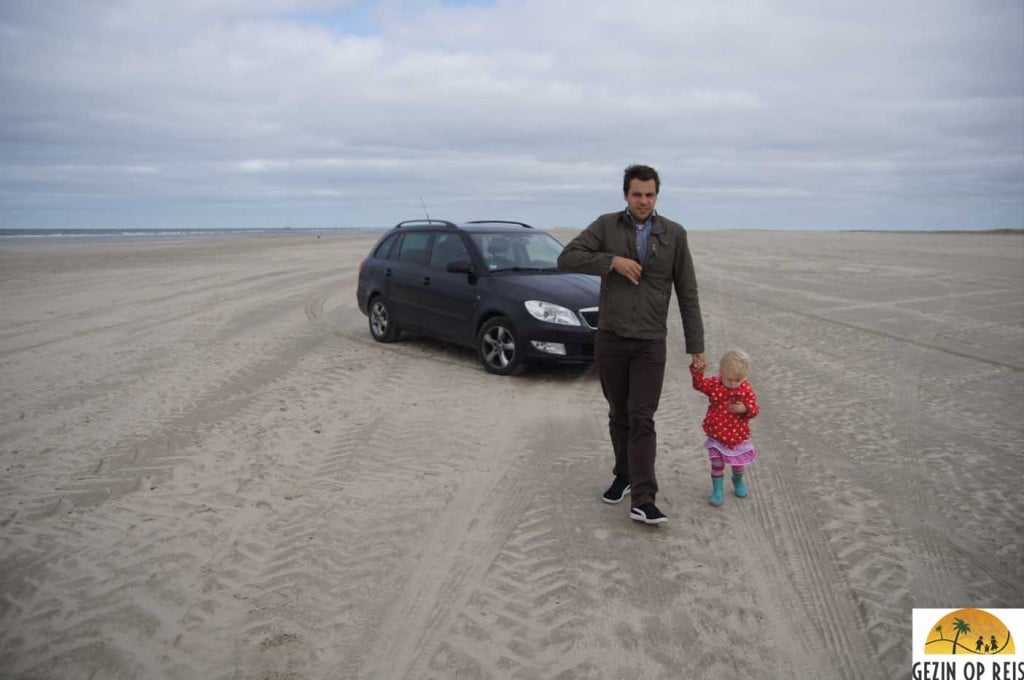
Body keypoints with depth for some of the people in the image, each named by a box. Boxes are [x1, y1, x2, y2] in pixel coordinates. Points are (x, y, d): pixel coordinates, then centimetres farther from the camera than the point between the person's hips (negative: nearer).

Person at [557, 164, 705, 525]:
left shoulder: (674, 234, 1)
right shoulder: (606, 226, 1)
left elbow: (687, 293, 2)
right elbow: (567, 259, -10)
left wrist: (696, 346, 1)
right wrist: (612, 261, -21)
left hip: (650, 343, -1)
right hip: (609, 339, 1)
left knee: (642, 419, -7)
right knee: (619, 415, 13)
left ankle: (642, 501, -8)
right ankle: (625, 475, 32)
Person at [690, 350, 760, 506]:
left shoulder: (746, 390, -10)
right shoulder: (714, 384, -10)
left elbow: (754, 409, -10)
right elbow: (699, 384, -19)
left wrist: (745, 409, -31)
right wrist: (697, 370, -34)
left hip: (738, 435, 1)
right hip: (717, 433, -1)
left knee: (738, 463, 19)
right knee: (717, 464, 2)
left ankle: (738, 481, 49)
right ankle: (717, 490, 19)